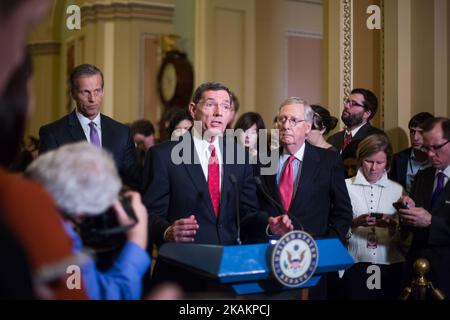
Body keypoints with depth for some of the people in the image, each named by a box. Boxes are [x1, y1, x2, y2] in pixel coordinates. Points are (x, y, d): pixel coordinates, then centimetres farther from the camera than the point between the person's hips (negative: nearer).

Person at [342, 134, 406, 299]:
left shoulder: (397, 189, 6)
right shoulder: (345, 186, 0)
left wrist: (392, 225, -15)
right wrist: (355, 223, -19)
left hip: (391, 267, 2)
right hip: (354, 266, -2)